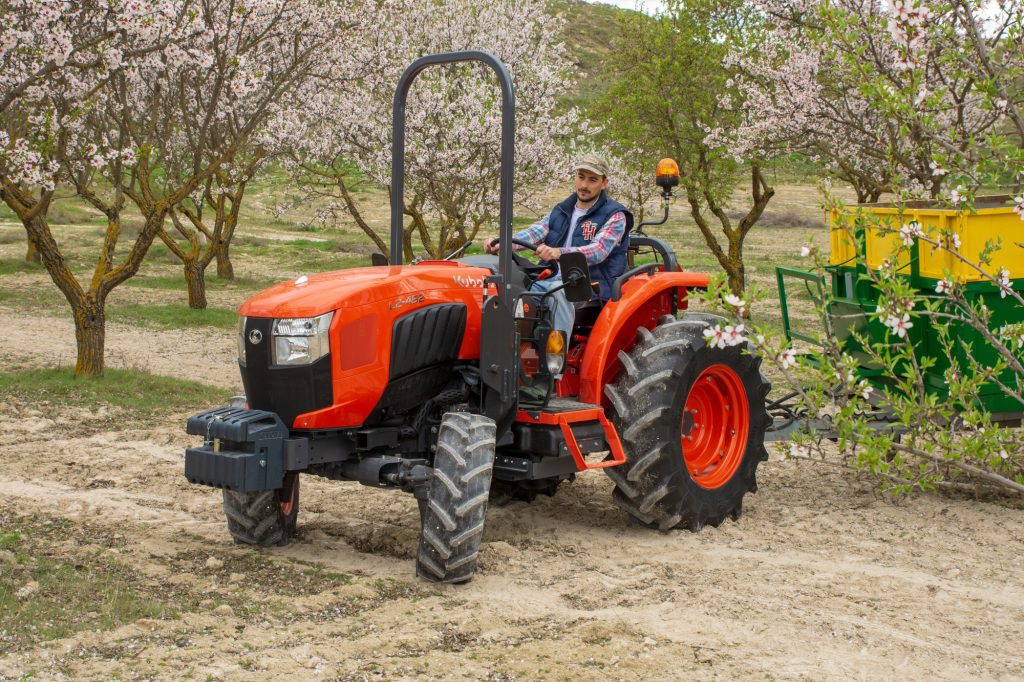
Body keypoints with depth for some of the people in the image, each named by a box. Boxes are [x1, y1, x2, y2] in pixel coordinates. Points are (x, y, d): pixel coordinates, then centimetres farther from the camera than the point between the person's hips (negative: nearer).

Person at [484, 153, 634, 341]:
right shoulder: (561, 211, 19)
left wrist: (559, 253, -36)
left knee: (558, 290, -38)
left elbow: (599, 250, -18)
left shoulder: (614, 216, 0)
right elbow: (535, 232, 2)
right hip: (553, 279, 6)